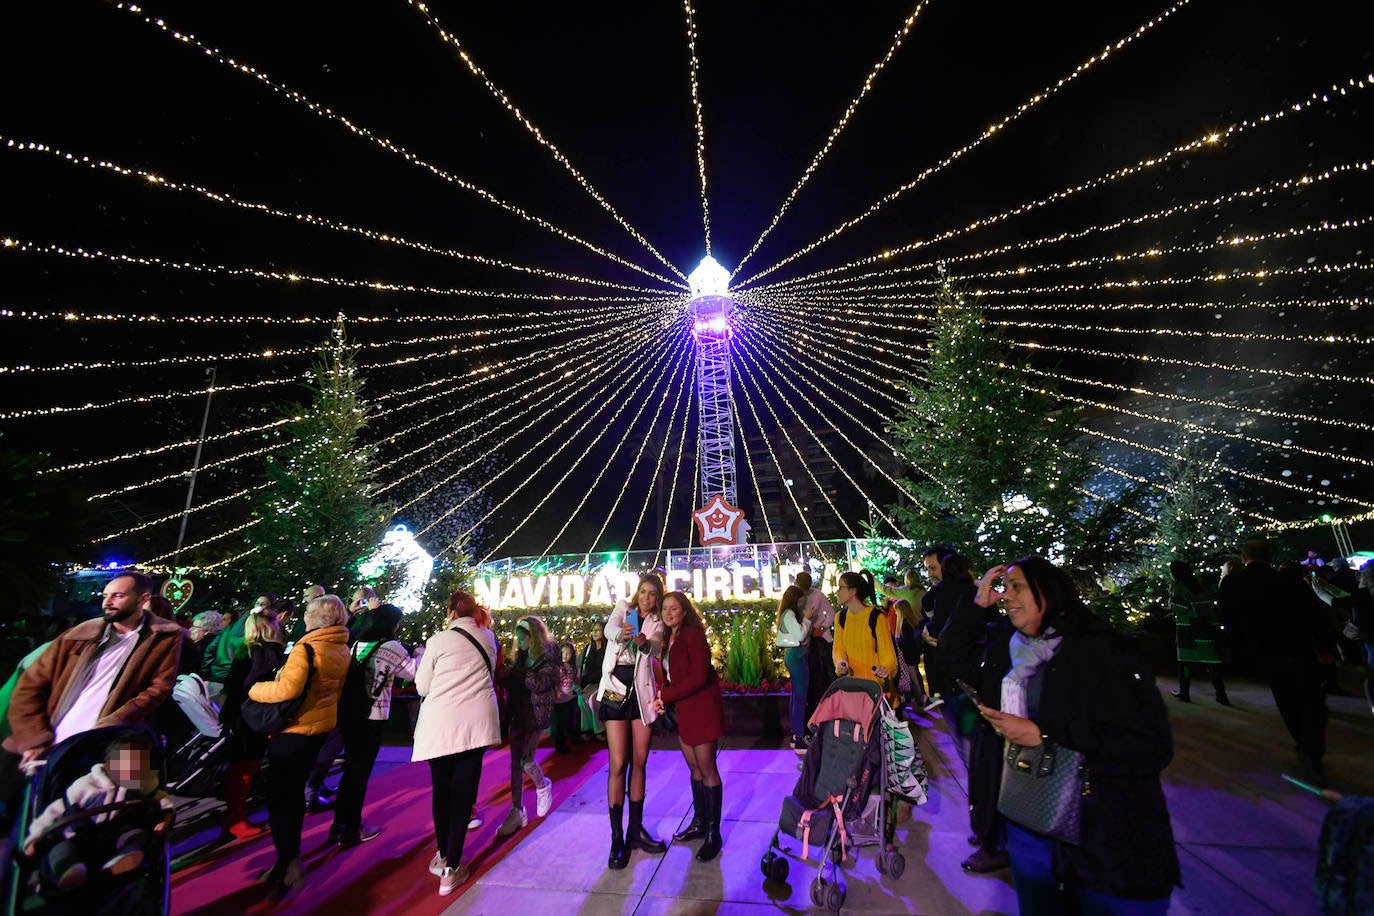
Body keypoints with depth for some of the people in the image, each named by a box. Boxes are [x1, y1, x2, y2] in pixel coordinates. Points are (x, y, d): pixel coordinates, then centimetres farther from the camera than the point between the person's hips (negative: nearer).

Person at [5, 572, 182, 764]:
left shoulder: (166, 639, 2)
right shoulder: (79, 635, 12)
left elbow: (158, 691, -6)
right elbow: (31, 685, 9)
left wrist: (104, 731, -17)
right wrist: (34, 741, -4)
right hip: (48, 749, 4)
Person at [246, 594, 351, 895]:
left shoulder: (307, 647, -21)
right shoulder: (343, 650, 4)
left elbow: (289, 688, -30)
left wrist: (255, 689, -14)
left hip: (295, 727, -8)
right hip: (321, 725, 8)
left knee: (279, 795, 2)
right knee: (295, 790, 21)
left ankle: (288, 864, 1)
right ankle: (290, 857, 33)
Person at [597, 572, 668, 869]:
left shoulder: (656, 624, 8)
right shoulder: (623, 609, 5)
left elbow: (655, 648, -13)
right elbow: (609, 628, -18)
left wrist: (643, 642, -37)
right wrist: (620, 633, -42)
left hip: (642, 694, 3)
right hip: (616, 691, -2)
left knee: (639, 763, 9)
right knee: (618, 765, -4)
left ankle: (636, 829, 23)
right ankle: (617, 838, 6)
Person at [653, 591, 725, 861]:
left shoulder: (693, 634, -16)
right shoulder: (668, 639, 8)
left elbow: (698, 676, -23)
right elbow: (670, 676, 11)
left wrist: (665, 696, -17)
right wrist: (663, 700, -8)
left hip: (702, 707, -8)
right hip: (682, 710, 8)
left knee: (706, 768, 2)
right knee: (693, 767, 17)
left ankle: (713, 834, 14)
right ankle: (699, 823, 32)